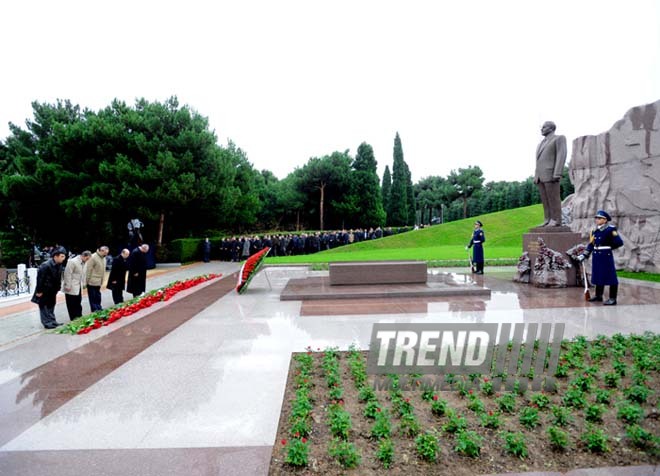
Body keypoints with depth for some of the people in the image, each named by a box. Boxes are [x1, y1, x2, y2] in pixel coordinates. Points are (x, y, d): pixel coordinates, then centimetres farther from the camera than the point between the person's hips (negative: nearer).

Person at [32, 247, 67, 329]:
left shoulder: (59, 265, -2)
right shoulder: (46, 266, -25)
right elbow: (40, 279, -21)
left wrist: (57, 289, 6)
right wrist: (39, 291, -18)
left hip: (52, 291, 8)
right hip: (44, 291, -8)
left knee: (51, 305, 15)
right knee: (44, 306, 2)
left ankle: (52, 321, 22)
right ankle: (47, 323, 7)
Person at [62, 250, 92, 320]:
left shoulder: (83, 263, 9)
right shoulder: (72, 261, -15)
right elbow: (67, 274, -17)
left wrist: (83, 284, 13)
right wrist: (68, 286, -17)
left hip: (79, 288, 8)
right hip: (71, 288, -7)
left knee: (78, 305, 11)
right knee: (72, 306, 1)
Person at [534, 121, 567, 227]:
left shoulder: (559, 138, -1)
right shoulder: (542, 143, 24)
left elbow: (561, 156, -11)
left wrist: (557, 174, -21)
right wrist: (536, 176, 14)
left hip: (551, 174, -8)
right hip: (541, 175, 8)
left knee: (553, 198, -9)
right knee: (545, 199, 4)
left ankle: (556, 220, -8)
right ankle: (548, 220, 4)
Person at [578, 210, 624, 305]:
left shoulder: (610, 230, -11)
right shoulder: (595, 231, 9)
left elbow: (619, 242, -14)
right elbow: (591, 245, 11)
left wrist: (608, 247, 0)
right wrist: (584, 255, 5)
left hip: (606, 256, -7)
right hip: (596, 256, 7)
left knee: (610, 276, -2)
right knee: (598, 276, 16)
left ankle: (613, 299, 5)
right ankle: (598, 296, 29)